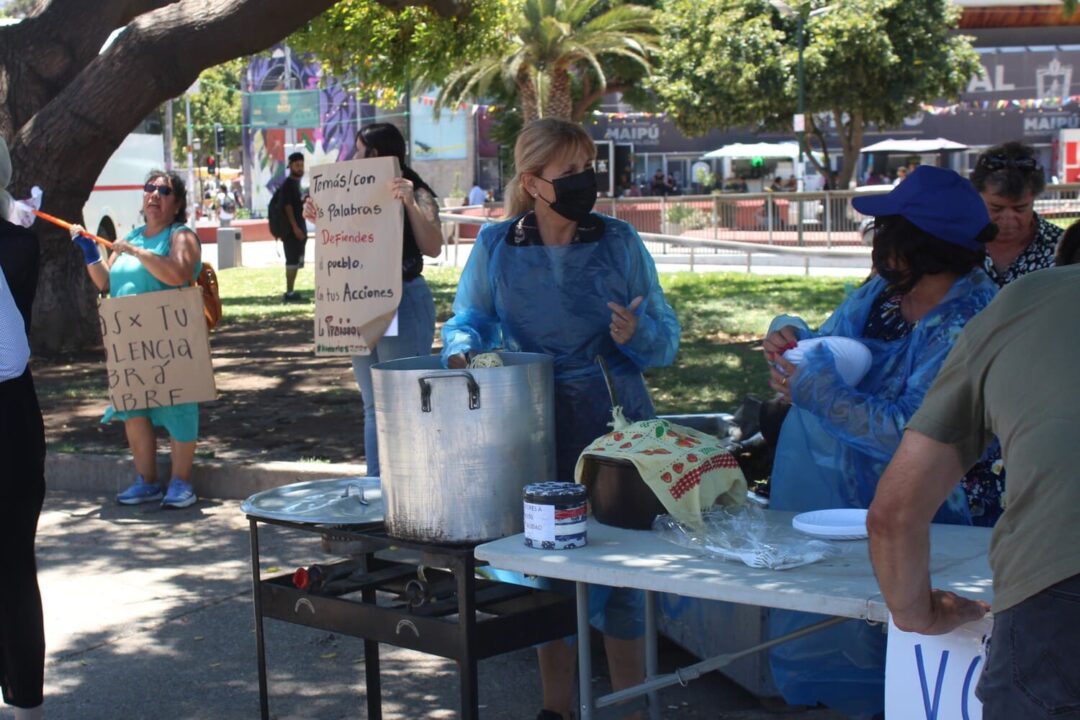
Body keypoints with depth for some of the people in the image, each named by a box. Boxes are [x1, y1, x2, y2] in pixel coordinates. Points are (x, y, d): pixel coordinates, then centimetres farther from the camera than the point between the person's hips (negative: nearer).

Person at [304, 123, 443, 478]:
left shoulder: (417, 195, -7)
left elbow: (432, 247, -20)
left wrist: (410, 204, -30)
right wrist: (319, 219, 6)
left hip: (403, 302, -7)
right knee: (373, 406, 13)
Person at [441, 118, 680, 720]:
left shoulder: (619, 241, -3)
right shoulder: (496, 246, 0)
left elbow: (667, 336, 0)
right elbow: (470, 318, 10)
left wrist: (636, 334, -22)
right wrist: (462, 349, -12)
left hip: (613, 423, -1)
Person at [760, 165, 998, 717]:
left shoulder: (966, 326, -20)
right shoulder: (881, 292, 2)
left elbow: (910, 434, -26)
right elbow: (828, 354, 16)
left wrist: (814, 390, -25)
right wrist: (791, 335, -7)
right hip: (820, 496, 7)